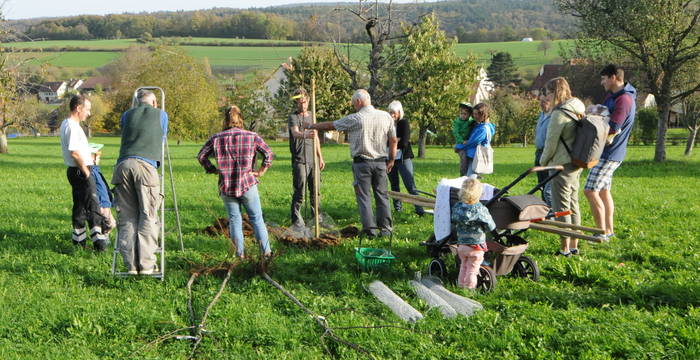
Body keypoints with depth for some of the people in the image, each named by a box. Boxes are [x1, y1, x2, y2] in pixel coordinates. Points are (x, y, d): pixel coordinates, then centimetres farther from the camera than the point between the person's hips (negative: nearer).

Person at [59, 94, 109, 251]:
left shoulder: (65, 124, 14)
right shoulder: (73, 126, -17)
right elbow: (74, 152, -22)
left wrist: (89, 156, 16)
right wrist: (86, 172, -16)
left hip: (74, 171, 10)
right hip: (80, 171, -10)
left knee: (79, 205, 13)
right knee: (93, 206, -8)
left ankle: (79, 240, 18)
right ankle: (98, 241, -8)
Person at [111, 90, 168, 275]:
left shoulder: (127, 115, 25)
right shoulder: (161, 115, 20)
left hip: (123, 165, 3)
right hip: (146, 165, -3)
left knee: (126, 218, 5)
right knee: (148, 217, 0)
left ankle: (131, 265, 2)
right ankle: (146, 264, -5)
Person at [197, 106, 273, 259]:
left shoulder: (216, 138, 0)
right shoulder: (252, 136, -3)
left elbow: (201, 156, 4)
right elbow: (268, 153, -6)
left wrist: (212, 169, 11)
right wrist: (261, 171, 2)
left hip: (226, 187, 1)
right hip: (248, 184, -1)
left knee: (234, 219, 11)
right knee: (256, 218, 8)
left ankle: (240, 253, 12)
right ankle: (266, 251, 8)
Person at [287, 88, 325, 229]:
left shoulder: (311, 116, 16)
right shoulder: (293, 117, -5)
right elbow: (295, 133, -26)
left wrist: (320, 157, 23)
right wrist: (305, 135, -48)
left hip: (313, 160, 6)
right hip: (299, 160, -6)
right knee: (299, 192, -6)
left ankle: (317, 216, 20)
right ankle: (296, 219, 1)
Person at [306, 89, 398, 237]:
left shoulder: (355, 119, -9)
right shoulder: (386, 116, 3)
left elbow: (331, 125, 0)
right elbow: (393, 140, 7)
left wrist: (311, 126, 14)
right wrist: (391, 160, 18)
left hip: (362, 162, -4)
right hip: (381, 162, 4)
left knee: (363, 196, 3)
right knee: (382, 195, 10)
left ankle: (370, 229, 0)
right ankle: (386, 228, 11)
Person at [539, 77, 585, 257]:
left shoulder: (559, 114, -16)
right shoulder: (577, 111, 12)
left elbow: (551, 142, -14)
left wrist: (543, 161, 2)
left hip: (563, 164, -9)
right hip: (576, 164, 9)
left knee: (561, 206, -3)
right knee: (573, 204, 14)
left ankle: (564, 248, 0)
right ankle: (574, 245, 21)